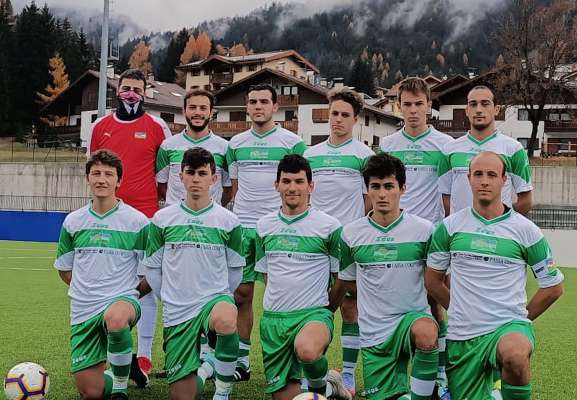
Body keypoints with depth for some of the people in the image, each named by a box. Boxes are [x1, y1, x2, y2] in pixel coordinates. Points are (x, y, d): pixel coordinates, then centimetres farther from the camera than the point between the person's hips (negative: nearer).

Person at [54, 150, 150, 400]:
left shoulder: (137, 221, -3)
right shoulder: (73, 222, 7)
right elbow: (64, 268, 19)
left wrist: (129, 294, -1)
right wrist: (85, 291, 10)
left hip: (123, 299, -4)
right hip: (83, 311, 4)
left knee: (115, 317, -43)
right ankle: (120, 371, 34)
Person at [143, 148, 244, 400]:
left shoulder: (228, 221, 1)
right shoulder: (162, 219, 3)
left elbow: (235, 270, 10)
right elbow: (152, 269, 11)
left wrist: (218, 298, 9)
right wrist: (171, 299, 11)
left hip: (215, 298, -2)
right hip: (176, 313, 2)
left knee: (225, 321, -42)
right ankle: (204, 370, 37)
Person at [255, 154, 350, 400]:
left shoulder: (328, 226, -4)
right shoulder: (264, 226, 9)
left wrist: (321, 310, 7)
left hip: (313, 313, -5)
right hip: (272, 317, 5)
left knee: (306, 351, -39)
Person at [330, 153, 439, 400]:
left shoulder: (424, 230, -4)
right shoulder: (351, 234, 2)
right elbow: (342, 284, 14)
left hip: (413, 316, -2)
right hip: (374, 332, 2)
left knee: (425, 333, -37)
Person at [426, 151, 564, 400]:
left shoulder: (525, 230, 0)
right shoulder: (450, 226, 4)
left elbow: (553, 287, 8)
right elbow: (432, 279, 15)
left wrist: (520, 319, 8)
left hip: (509, 325, -3)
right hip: (461, 336, 3)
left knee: (514, 354, -37)